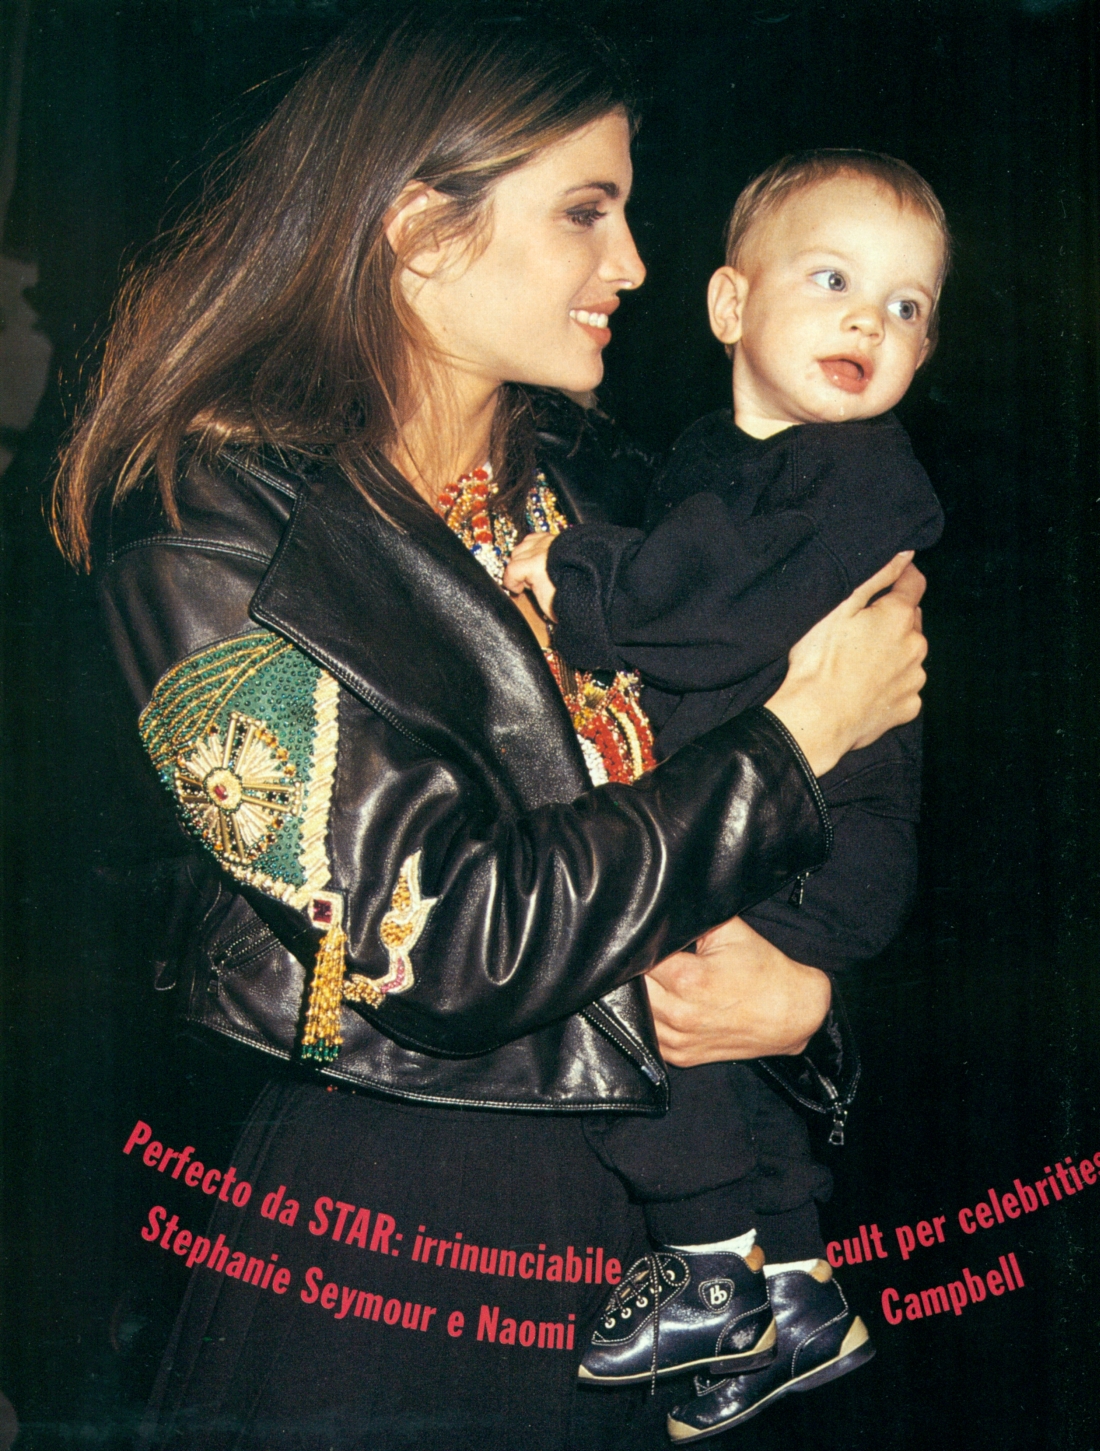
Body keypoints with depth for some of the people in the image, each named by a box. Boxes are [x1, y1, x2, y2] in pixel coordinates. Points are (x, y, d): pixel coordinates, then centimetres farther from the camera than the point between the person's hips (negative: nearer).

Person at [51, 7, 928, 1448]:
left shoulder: (595, 481, 3)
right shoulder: (213, 529, -15)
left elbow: (857, 838, 9)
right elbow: (451, 941, -23)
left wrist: (809, 980, -13)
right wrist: (799, 733, -15)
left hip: (668, 1197, 6)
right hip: (390, 1223, -5)